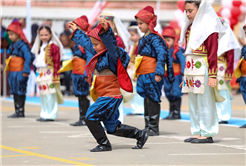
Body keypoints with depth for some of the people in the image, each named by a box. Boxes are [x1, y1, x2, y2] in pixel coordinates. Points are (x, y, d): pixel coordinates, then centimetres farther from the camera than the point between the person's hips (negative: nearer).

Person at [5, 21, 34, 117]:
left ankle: (21, 112, -1)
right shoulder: (12, 46, 14)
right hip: (13, 73, 9)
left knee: (20, 92, -5)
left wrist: (26, 71, -23)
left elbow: (28, 58, -19)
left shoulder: (23, 45, -13)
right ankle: (17, 112, 18)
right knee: (15, 92, 12)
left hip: (20, 73, -9)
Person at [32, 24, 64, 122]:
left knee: (50, 95, -6)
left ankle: (50, 115, -1)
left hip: (49, 73, -8)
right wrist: (37, 73, 18)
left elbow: (56, 62, -13)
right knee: (43, 95, 13)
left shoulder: (54, 46, -10)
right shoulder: (39, 47, 15)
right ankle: (44, 114, 20)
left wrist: (55, 76, -17)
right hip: (40, 74, 8)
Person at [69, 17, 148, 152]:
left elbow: (110, 42, -35)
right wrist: (76, 32, 41)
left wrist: (106, 30, -51)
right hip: (105, 97, 10)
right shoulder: (99, 53, 16)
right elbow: (86, 42, 32)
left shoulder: (112, 54, -12)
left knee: (90, 117, -15)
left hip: (110, 96, -10)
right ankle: (140, 134, 21)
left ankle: (104, 144, -7)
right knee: (113, 128, 11)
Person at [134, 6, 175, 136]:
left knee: (153, 100, -6)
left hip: (152, 75, -9)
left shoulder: (155, 38, -11)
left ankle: (154, 128, -2)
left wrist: (158, 73, -25)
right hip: (143, 75, 9)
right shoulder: (143, 39, 17)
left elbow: (162, 55, -19)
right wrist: (138, 74, 25)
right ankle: (148, 127, 18)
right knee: (147, 100, 12)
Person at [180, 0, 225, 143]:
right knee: (193, 103, 10)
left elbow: (213, 53, -13)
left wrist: (212, 75, -17)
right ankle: (197, 132, 16)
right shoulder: (190, 27, 14)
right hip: (190, 69, 8)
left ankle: (207, 133, 2)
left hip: (202, 69, -8)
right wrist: (185, 75, 20)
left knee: (204, 102, -4)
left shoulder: (209, 27, -9)